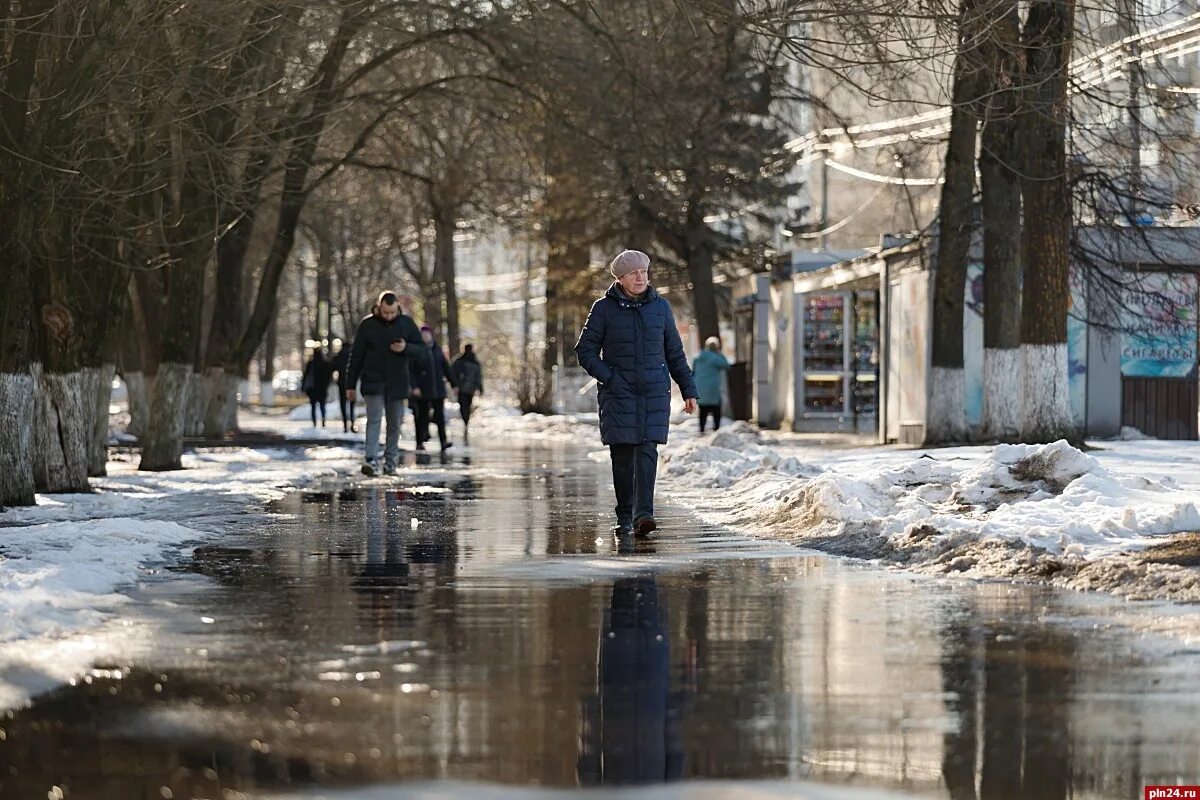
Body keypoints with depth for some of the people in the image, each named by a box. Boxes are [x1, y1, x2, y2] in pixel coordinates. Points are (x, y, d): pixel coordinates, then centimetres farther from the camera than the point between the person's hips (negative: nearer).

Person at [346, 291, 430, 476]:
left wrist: (406, 348, -17)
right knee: (374, 419, -13)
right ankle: (371, 460, -21)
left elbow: (422, 351, 5)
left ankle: (390, 461, 15)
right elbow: (356, 356, 4)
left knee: (395, 424, 7)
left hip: (398, 383, 2)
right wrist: (351, 386, 3)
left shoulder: (407, 324, 2)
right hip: (373, 383, -2)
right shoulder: (368, 325, -1)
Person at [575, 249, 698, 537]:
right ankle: (624, 517, 9)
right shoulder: (604, 308, 1)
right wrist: (608, 378, -9)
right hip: (618, 394, -1)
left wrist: (688, 389, 13)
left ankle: (643, 514, -21)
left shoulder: (660, 306, 9)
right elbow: (585, 350, 3)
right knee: (622, 454, -1)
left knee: (647, 451, -12)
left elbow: (675, 353, 16)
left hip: (654, 393, 1)